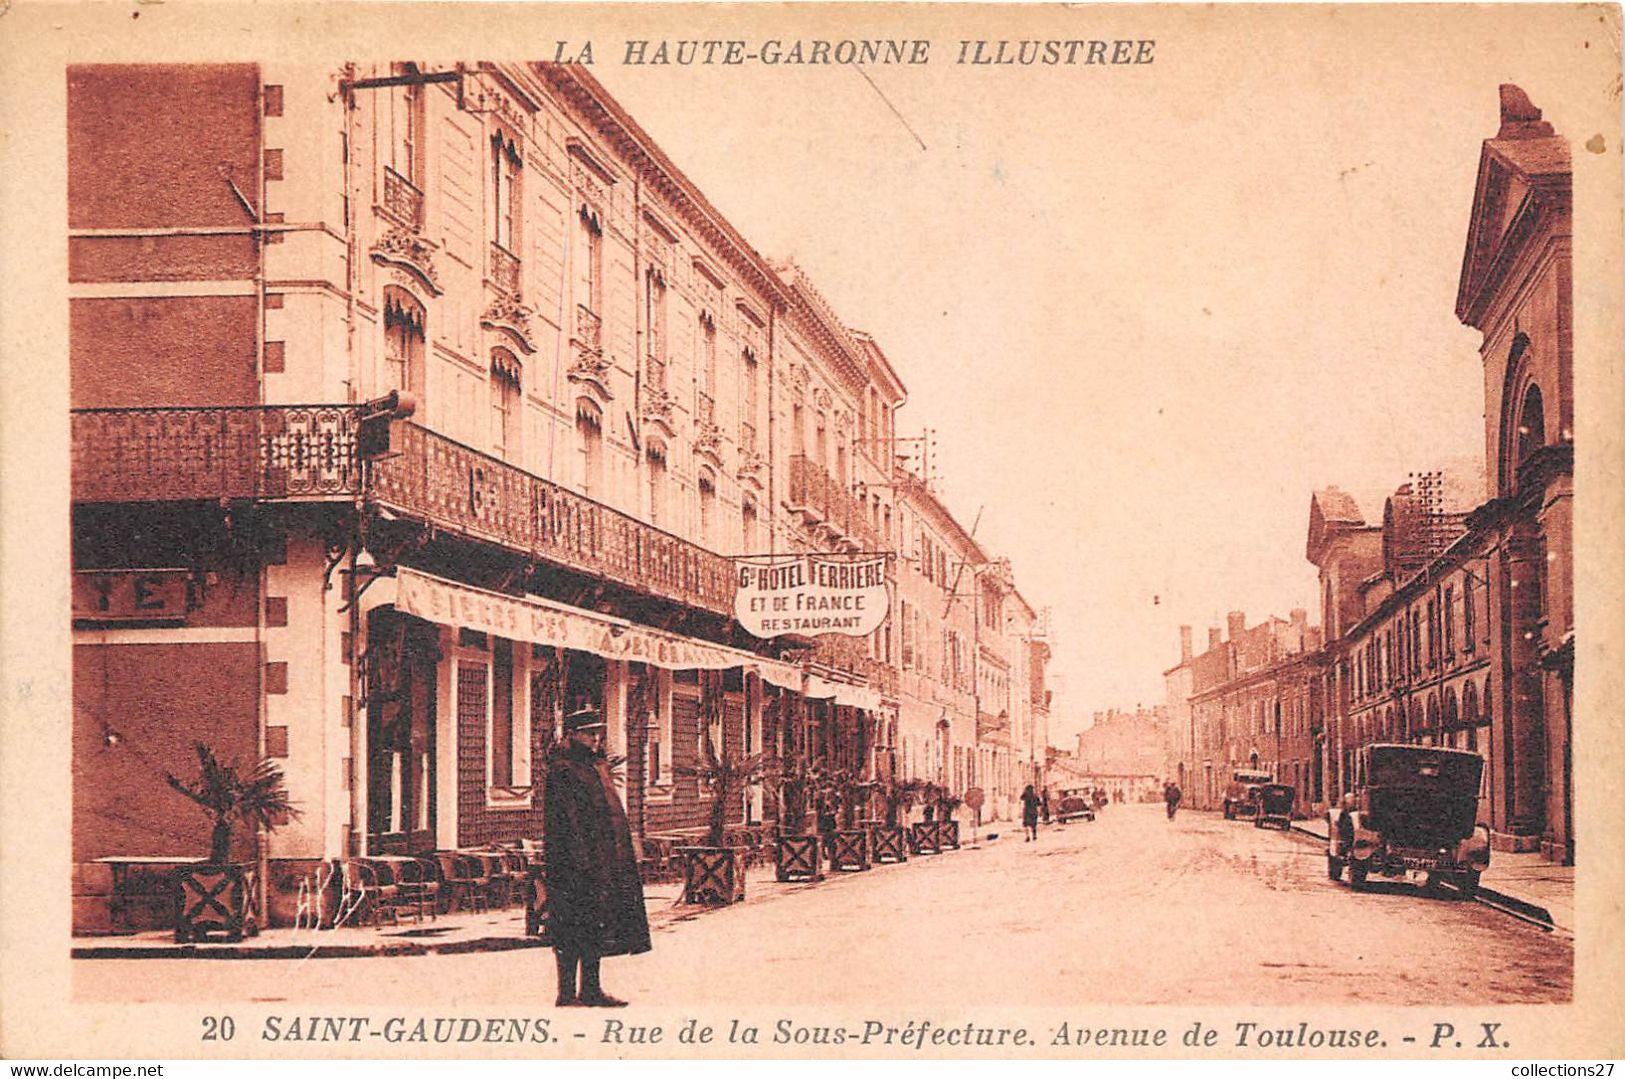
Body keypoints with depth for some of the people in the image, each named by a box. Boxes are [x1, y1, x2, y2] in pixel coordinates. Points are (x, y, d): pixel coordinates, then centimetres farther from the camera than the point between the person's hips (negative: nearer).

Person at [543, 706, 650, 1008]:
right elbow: (560, 824, -16)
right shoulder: (561, 773, -11)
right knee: (573, 929, -5)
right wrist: (577, 864, -22)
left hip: (603, 863, 9)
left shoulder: (597, 767, 16)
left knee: (595, 927, 11)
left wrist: (621, 857, 19)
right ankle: (567, 995, -1)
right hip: (575, 862, -9)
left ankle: (591, 990, 17)